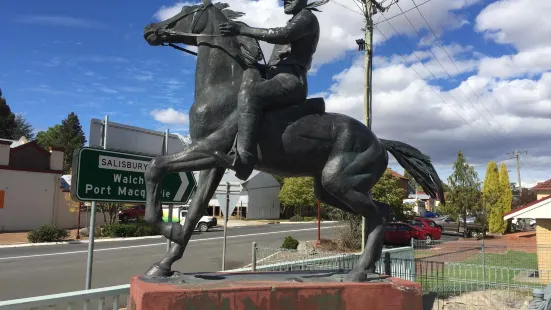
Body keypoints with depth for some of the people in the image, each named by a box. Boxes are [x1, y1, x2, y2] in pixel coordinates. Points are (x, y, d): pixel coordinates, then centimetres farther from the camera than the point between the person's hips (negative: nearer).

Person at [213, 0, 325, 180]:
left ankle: (243, 160, -47)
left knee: (249, 94, -33)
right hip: (278, 80, 11)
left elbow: (284, 35, -16)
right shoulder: (292, 24, 35)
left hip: (291, 81, -11)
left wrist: (244, 30, -16)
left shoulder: (307, 16, 5)